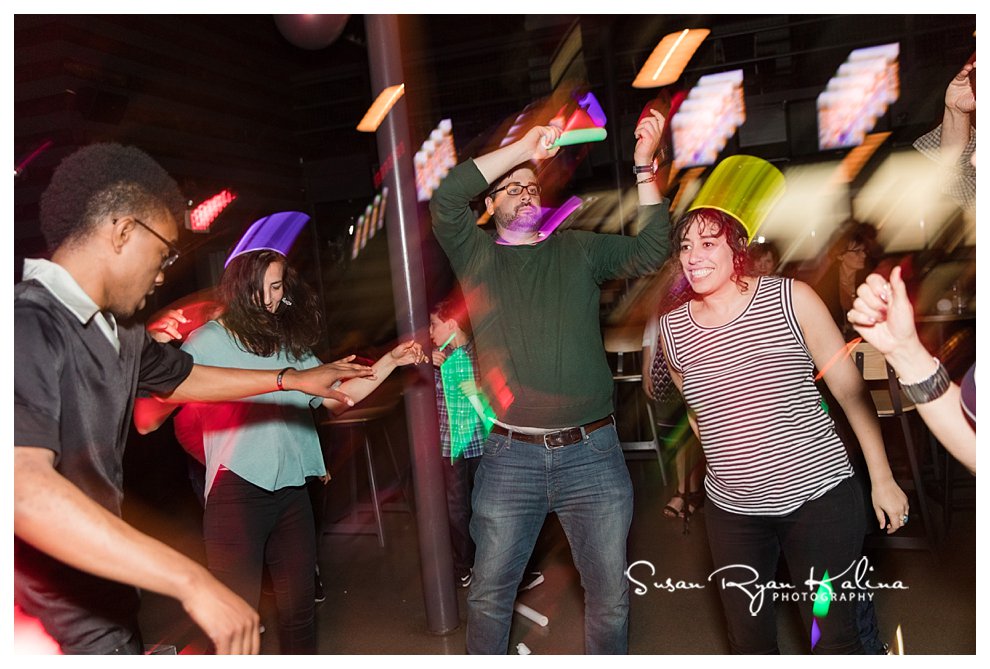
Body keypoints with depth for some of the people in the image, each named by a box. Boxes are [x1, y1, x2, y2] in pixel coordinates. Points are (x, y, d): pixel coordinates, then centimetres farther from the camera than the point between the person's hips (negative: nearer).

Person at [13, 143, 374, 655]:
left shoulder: (119, 331, 4)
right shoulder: (28, 327, -26)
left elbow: (182, 377, 23)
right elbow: (25, 490, -39)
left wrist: (295, 380, 26)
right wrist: (191, 582, -42)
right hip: (48, 631, -8)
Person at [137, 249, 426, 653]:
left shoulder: (291, 343, 13)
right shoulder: (209, 340, -2)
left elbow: (337, 398, 12)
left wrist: (391, 361, 4)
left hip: (291, 488, 5)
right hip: (238, 488, -5)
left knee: (299, 607, 14)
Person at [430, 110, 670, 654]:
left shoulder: (578, 249, 10)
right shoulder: (476, 255, 6)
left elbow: (650, 251, -1)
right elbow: (445, 199, -10)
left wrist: (644, 165, -9)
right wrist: (523, 147, -8)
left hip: (592, 451, 1)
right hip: (510, 454, -1)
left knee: (610, 595, 12)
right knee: (489, 593, 11)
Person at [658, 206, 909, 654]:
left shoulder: (791, 298, -7)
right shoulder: (672, 329, 1)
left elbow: (850, 389, -3)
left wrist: (882, 478, -2)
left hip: (817, 495, -3)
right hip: (732, 508, 3)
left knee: (833, 636, 9)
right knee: (748, 640, 15)